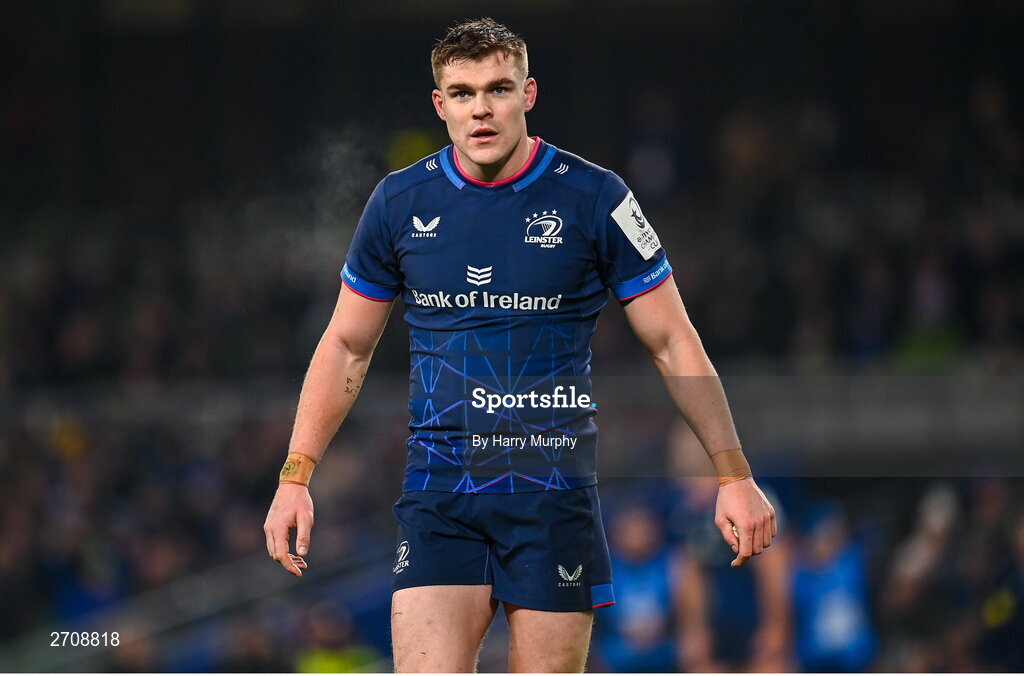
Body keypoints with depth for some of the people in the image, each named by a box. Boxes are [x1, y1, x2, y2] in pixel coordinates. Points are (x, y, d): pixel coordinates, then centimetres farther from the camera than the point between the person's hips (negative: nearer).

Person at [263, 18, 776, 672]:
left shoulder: (595, 199, -3)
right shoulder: (400, 202, 4)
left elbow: (672, 342, 2)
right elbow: (347, 346, 14)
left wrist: (735, 475, -4)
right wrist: (296, 477, 6)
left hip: (554, 494, -1)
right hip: (438, 490, 1)